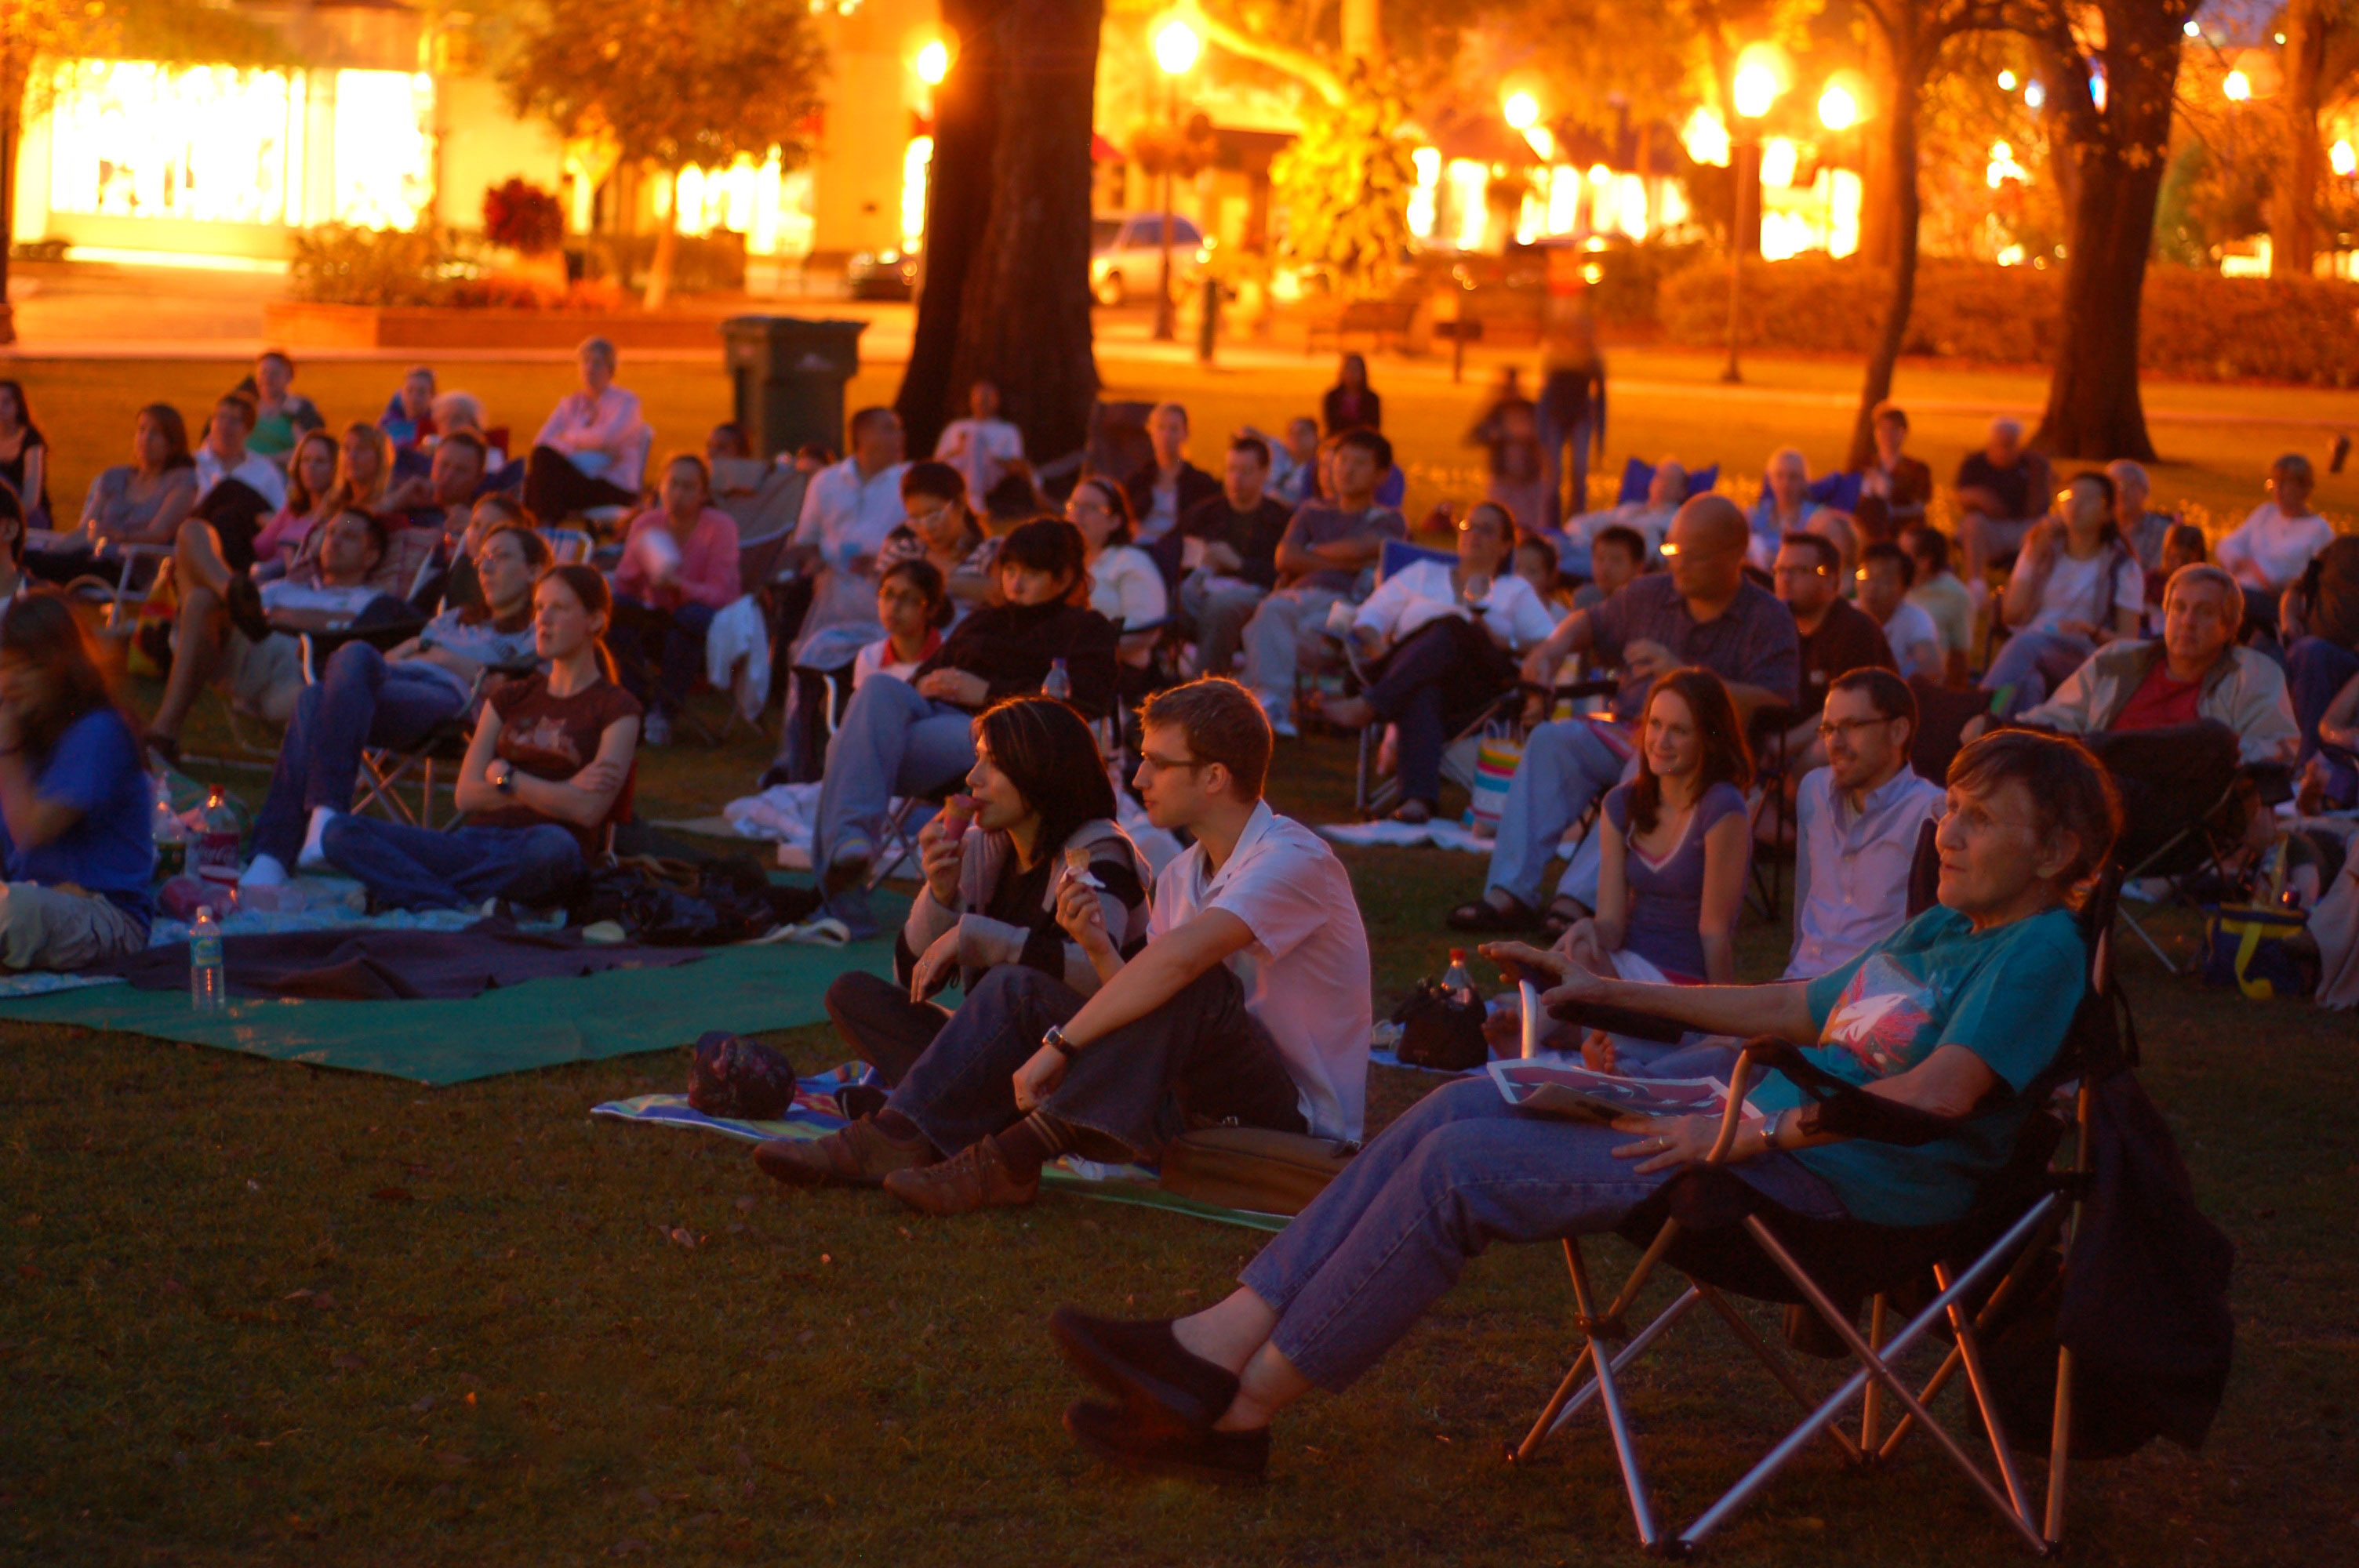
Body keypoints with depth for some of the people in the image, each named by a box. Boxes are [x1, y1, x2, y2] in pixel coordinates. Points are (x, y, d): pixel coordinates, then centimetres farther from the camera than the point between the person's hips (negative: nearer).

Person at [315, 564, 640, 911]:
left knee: (553, 846, -44)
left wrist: (505, 777, 3)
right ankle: (465, 908, -35)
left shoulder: (617, 708, 8)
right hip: (475, 841, 5)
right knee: (339, 833, -18)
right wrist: (559, 792, -1)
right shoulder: (509, 698, 24)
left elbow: (588, 810, -7)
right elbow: (466, 795, 10)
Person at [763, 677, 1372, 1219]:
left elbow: (1178, 958, -33)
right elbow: (1148, 1003, 9)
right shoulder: (1183, 875, 12)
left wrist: (1058, 1046, -31)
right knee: (1016, 988, -1)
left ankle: (1013, 1158, -35)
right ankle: (902, 1139, -19)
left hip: (1302, 1115, -8)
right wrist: (1099, 950, -9)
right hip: (1208, 1100, 8)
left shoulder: (1294, 859, -17)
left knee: (1197, 987, -36)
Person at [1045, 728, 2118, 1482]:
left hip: (1830, 1176, -10)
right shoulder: (1940, 930, 21)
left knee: (1462, 1165, -18)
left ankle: (1241, 1410, -11)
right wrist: (1608, 991, 31)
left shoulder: (2040, 951, -10)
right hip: (1766, 1123, 10)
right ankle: (1225, 1338, -9)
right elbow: (1796, 1008, 31)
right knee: (1463, 1109, -2)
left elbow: (1939, 1092, -23)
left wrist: (1754, 1133, -24)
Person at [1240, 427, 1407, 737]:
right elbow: (1284, 560, 12)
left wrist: (1313, 553, 10)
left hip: (1343, 604, -3)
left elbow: (1358, 549, -4)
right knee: (1272, 611, -36)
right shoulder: (1312, 511, 30)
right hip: (1297, 594, 3)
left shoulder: (1387, 520, 18)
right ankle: (1271, 702, -49)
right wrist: (1340, 561, 2)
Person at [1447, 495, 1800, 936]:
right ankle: (1510, 893, -32)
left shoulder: (1770, 621, -1)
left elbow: (1773, 710, -14)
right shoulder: (1650, 595, 15)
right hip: (1627, 732, 5)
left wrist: (1685, 673, -21)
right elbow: (1591, 622, 34)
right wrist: (1554, 647, 10)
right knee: (1552, 740, -24)